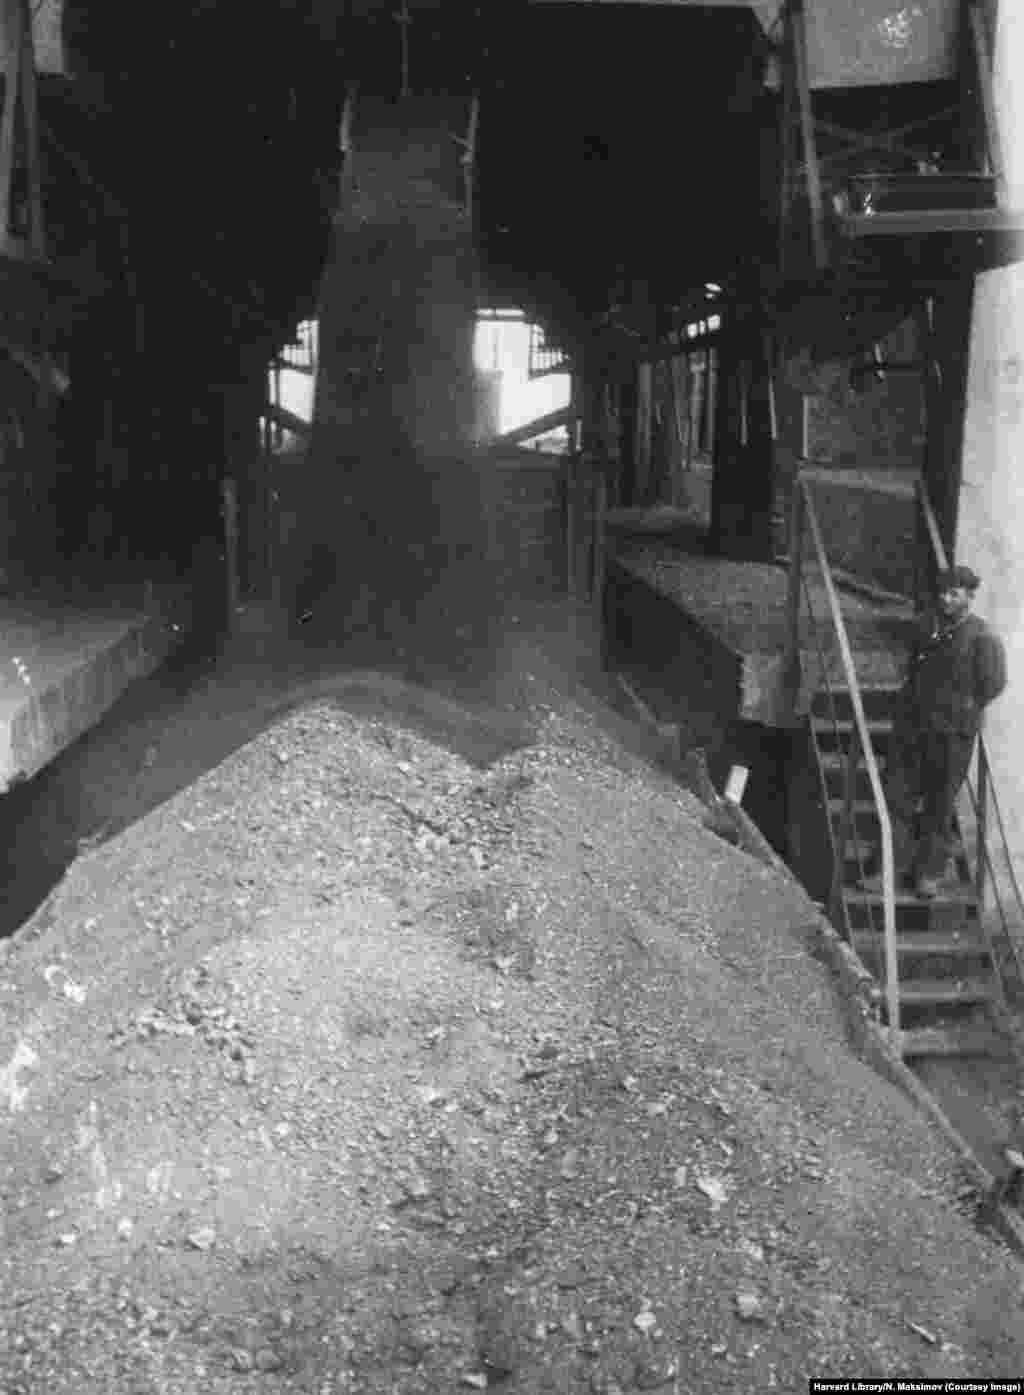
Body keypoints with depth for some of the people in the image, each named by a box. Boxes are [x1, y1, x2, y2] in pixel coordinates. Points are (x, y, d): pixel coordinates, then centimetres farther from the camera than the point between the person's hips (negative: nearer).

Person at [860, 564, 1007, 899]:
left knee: (939, 806, 5)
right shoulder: (927, 628, 9)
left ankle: (929, 873, 17)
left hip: (953, 734, -5)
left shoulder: (982, 638, -9)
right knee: (898, 797, 5)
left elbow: (992, 685, -10)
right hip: (911, 726, 5)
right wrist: (912, 704, 10)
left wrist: (961, 709, -4)